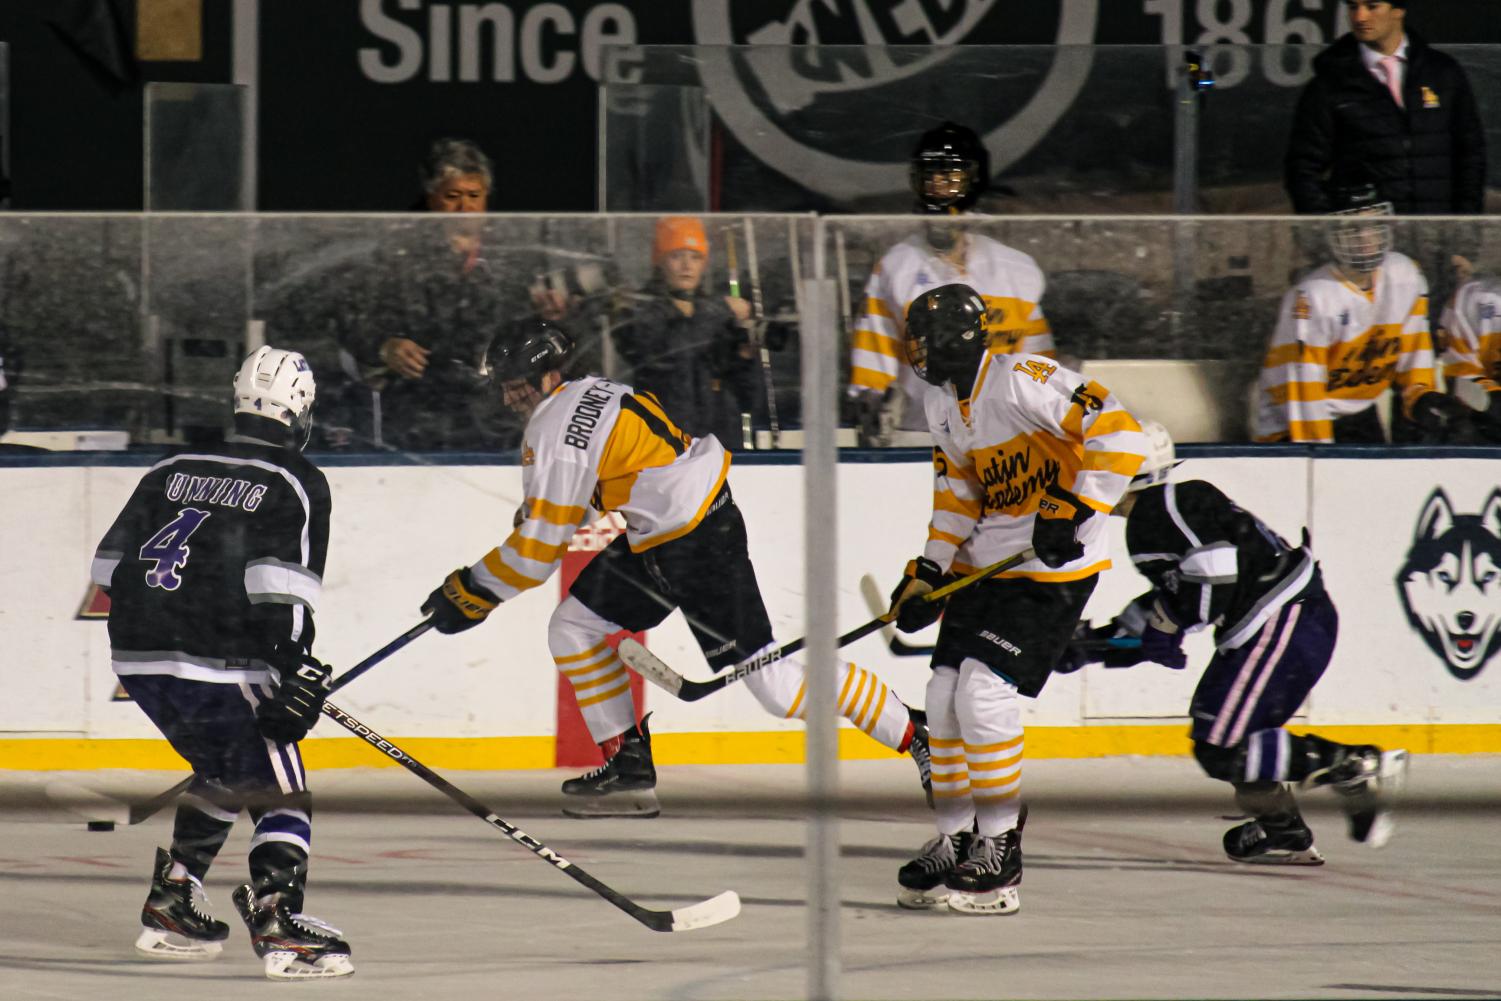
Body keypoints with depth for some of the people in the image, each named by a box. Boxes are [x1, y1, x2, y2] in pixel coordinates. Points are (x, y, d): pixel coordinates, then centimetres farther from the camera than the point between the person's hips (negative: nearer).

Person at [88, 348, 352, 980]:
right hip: (218, 665, -7)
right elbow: (281, 584, -15)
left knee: (224, 774, 27)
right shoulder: (297, 483, -1)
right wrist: (294, 663, -17)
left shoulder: (172, 471, 17)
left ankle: (169, 909, 26)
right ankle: (277, 925, -20)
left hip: (138, 659, 7)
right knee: (278, 789, -2)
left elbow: (111, 564, 19)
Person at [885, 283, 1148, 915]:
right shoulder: (944, 406, 8)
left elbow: (1119, 435, -26)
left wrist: (1075, 510, -28)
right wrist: (928, 573, 7)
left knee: (984, 693, -16)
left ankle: (998, 858, -9)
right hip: (983, 563, 9)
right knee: (945, 697, 5)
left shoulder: (1023, 382, -20)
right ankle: (955, 844, 16)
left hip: (1053, 565, -9)